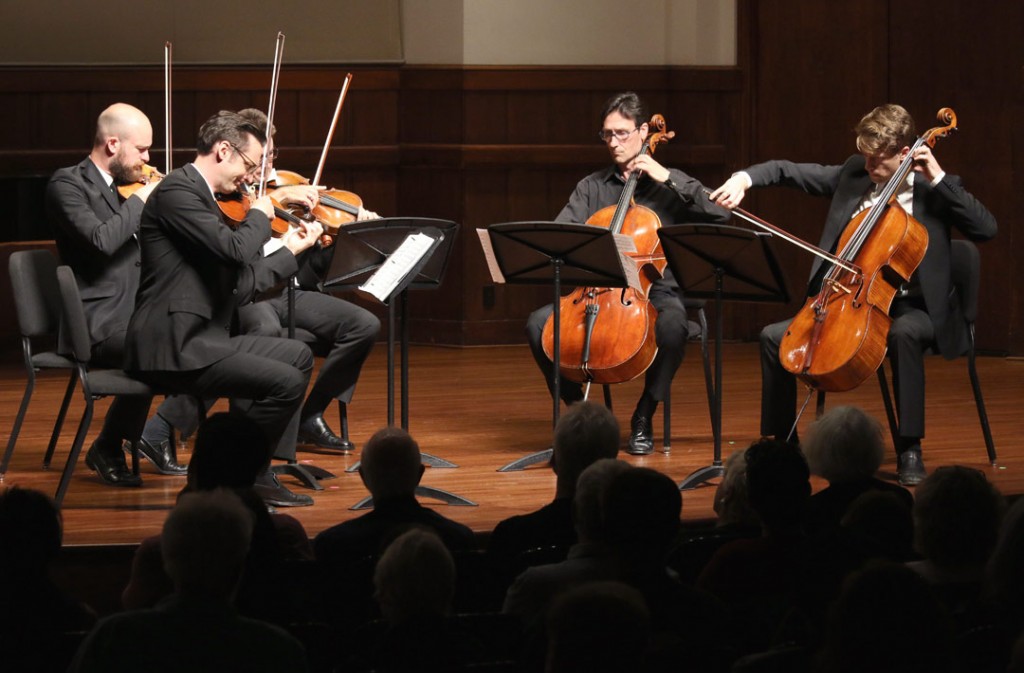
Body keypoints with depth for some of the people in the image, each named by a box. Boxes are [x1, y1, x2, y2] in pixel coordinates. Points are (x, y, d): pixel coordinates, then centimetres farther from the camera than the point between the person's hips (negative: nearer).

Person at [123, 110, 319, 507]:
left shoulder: (202, 198, 19)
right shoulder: (177, 191, -12)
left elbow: (239, 284, 21)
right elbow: (235, 250, -23)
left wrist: (291, 250, 29)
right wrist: (260, 214, -3)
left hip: (202, 339, 11)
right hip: (172, 347, -11)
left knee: (298, 356, 18)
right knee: (285, 383, -20)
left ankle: (259, 472, 13)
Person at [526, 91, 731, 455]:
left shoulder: (669, 185, 6)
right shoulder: (592, 187, 14)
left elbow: (719, 213, -9)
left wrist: (668, 179, -12)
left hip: (655, 292, -3)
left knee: (672, 326, -38)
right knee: (539, 323, -22)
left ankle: (643, 418, -17)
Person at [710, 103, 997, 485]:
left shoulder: (934, 192, -5)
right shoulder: (853, 174, 6)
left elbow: (986, 229, -18)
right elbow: (789, 172, 8)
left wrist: (938, 178, -21)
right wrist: (745, 179, -12)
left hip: (911, 308, -5)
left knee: (904, 334, -40)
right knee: (774, 337, -8)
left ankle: (910, 449, -30)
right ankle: (781, 440, 7)